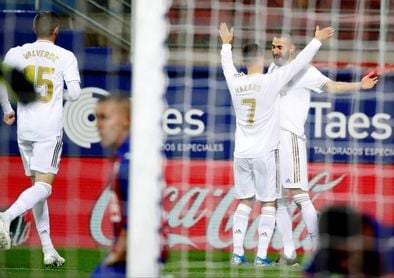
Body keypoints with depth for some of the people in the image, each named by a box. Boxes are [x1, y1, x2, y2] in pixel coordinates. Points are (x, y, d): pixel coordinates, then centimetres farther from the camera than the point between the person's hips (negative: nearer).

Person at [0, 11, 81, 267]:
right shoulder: (66, 56, -1)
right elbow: (75, 93, -7)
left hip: (24, 128, 4)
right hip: (50, 130, -4)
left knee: (37, 185, 12)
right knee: (43, 186, -8)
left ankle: (49, 250, 11)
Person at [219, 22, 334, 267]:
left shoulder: (235, 82, 1)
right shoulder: (271, 82, -11)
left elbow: (227, 64, 23)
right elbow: (299, 63, -5)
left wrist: (227, 43, 42)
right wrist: (317, 40, 7)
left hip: (241, 153, 4)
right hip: (264, 154, -4)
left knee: (245, 202, 13)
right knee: (268, 204, 2)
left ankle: (238, 253, 6)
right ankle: (262, 256, -5)